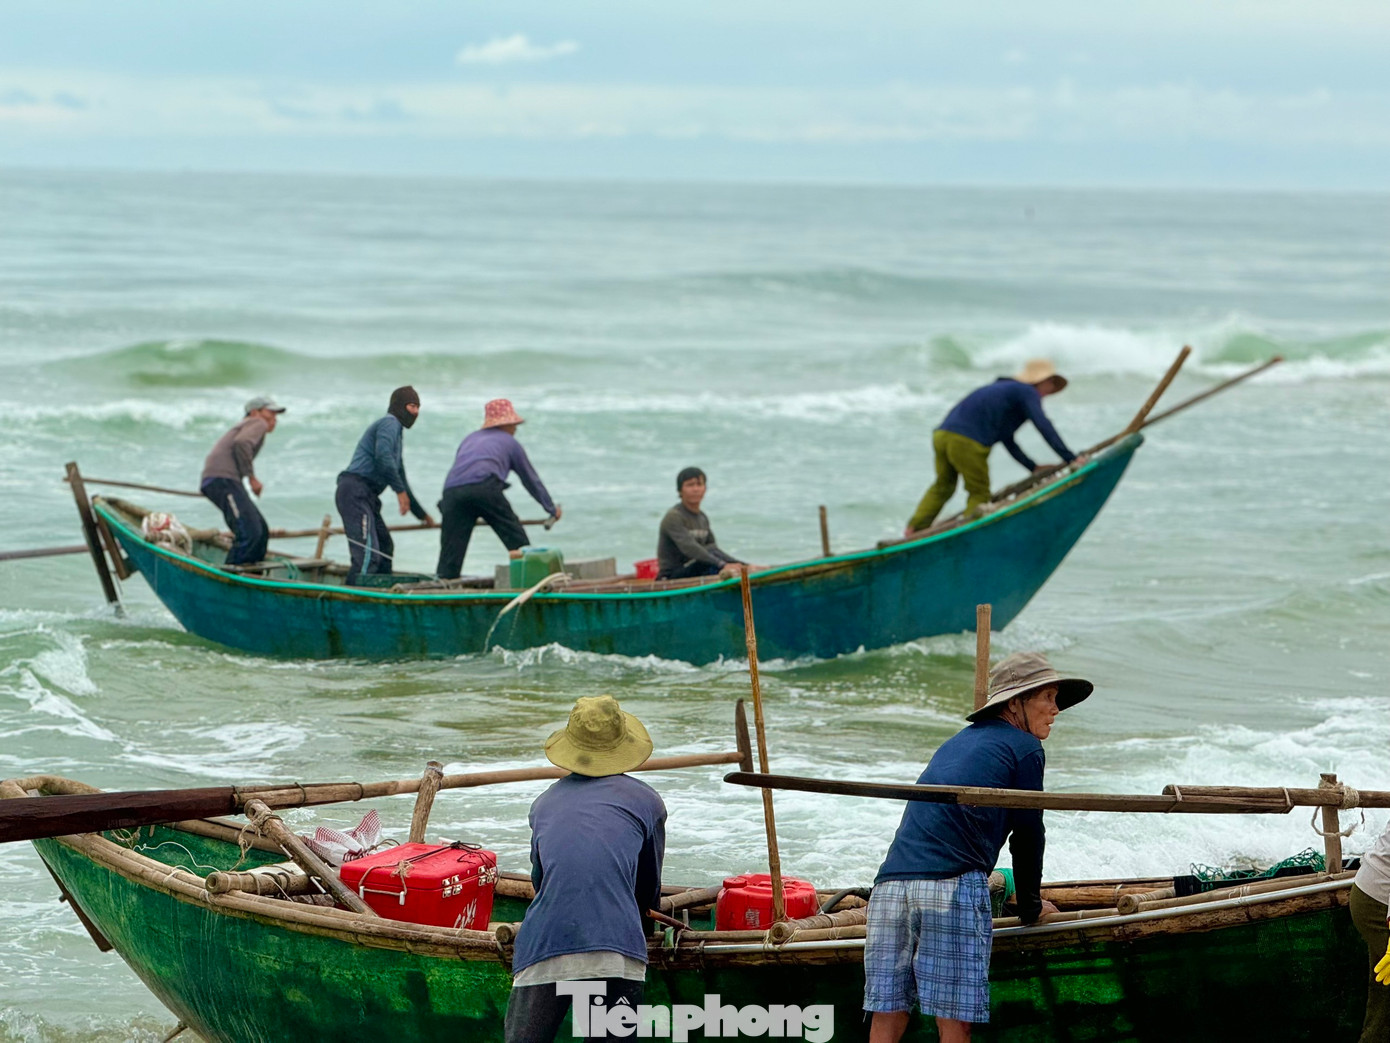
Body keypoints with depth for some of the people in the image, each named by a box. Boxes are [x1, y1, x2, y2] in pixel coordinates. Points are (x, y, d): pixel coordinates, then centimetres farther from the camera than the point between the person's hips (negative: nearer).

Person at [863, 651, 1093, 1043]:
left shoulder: (958, 742, 31)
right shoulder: (1024, 747, 8)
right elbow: (1027, 835, 11)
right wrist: (1031, 907, 26)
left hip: (890, 884, 7)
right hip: (951, 887, -7)